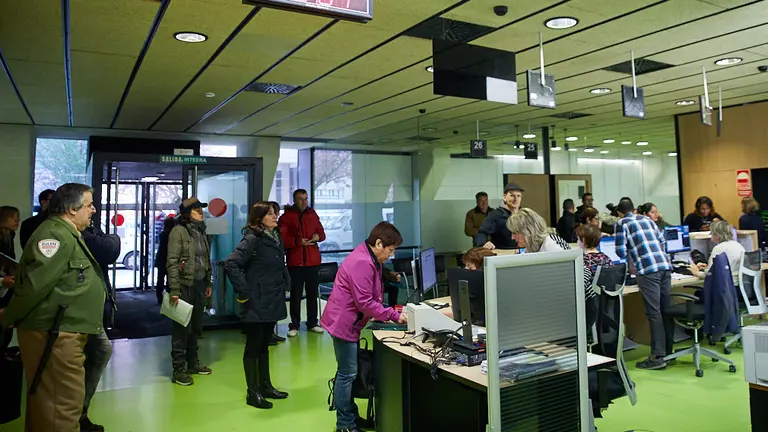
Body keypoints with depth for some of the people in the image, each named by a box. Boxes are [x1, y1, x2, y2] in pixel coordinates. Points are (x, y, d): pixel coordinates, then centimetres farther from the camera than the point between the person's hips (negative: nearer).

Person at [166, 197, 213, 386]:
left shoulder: (201, 231, 12)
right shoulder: (178, 231, -11)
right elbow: (172, 262, -15)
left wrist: (208, 283, 16)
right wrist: (174, 290, -19)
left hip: (200, 284, 7)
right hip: (185, 285, -7)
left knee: (196, 326, 15)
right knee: (182, 327, 0)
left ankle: (192, 363, 29)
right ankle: (178, 370, 10)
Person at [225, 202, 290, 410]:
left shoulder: (275, 237, 9)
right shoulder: (252, 239, -16)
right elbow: (231, 264, -25)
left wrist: (286, 282, 10)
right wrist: (245, 291, -22)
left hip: (273, 302, 8)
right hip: (257, 303, -8)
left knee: (264, 345, 18)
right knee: (253, 346, 4)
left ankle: (265, 386, 30)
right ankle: (252, 392, 16)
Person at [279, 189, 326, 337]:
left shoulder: (312, 214, 12)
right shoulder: (286, 217, -1)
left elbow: (322, 232, 18)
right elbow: (282, 239, -7)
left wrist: (318, 236, -5)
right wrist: (298, 242, -19)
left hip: (313, 261, 4)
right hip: (295, 262, -3)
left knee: (313, 293, 9)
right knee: (296, 295, -1)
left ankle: (312, 323, 19)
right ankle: (294, 325, 9)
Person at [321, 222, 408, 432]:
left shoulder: (369, 258, 9)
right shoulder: (362, 263, -24)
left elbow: (370, 297, 14)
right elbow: (365, 303, -25)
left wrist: (388, 314, 4)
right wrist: (394, 316, -19)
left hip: (348, 321, 11)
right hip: (343, 322, -11)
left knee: (348, 372, 18)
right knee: (347, 373, -1)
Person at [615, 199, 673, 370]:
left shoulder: (622, 224, 4)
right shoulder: (646, 219, 21)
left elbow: (621, 252, 0)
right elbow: (662, 241, 24)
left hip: (648, 270, -6)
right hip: (665, 265, 6)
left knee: (654, 313, -5)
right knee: (666, 310, 12)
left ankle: (658, 357, -2)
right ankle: (668, 351, 23)